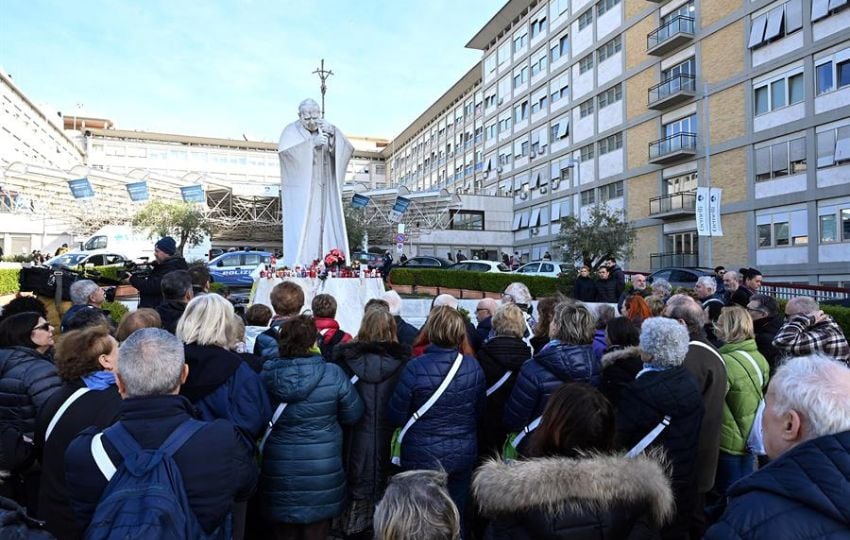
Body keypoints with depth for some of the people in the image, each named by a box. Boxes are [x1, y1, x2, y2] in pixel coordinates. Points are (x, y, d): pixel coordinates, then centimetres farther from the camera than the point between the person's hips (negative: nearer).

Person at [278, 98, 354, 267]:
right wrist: (312, 143, -27)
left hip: (323, 189, 3)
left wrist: (333, 134, -19)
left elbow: (348, 150, -2)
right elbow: (284, 151, -20)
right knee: (301, 225, -9)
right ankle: (298, 264, -6)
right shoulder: (292, 130, 0)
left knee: (324, 223, 0)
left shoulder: (327, 129, 9)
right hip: (301, 189, -3)